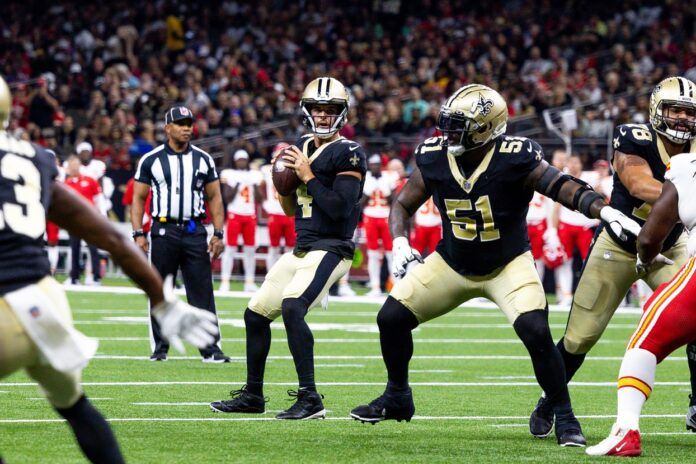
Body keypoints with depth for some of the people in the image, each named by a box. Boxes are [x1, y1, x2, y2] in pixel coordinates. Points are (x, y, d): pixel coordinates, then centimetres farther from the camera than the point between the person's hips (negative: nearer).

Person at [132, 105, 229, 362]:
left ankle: (210, 348, -1)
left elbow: (214, 197, 11)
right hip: (163, 231, -1)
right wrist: (138, 234, -6)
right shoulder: (151, 160, 2)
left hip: (194, 232, 1)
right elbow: (138, 198, 3)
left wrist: (218, 234, 3)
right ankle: (160, 346, 11)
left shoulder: (203, 159, 8)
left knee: (203, 291, -2)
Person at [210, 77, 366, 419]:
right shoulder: (302, 147, 14)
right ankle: (252, 395, 29)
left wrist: (308, 176, -17)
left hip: (330, 249, -9)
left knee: (292, 306, -29)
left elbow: (340, 208, -21)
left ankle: (310, 399, -28)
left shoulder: (348, 154, -10)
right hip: (302, 249, 9)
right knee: (256, 313, 13)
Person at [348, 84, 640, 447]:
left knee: (536, 333, -24)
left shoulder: (514, 160, -24)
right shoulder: (433, 159, -12)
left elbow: (564, 187, -26)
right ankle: (397, 399, 23)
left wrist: (604, 210, -42)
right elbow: (403, 204, 2)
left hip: (508, 265, -4)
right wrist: (399, 241, -16)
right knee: (391, 318, -1)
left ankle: (564, 417, -6)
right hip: (452, 263, 4)